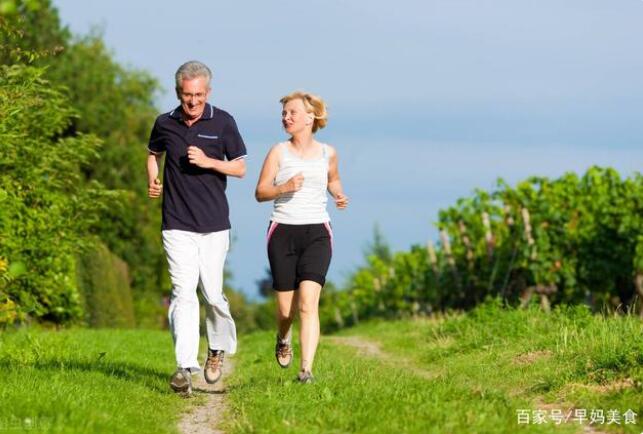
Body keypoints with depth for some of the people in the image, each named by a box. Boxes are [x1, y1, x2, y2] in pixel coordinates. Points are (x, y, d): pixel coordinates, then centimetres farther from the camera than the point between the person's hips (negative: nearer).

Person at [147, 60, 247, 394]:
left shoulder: (223, 123, -1)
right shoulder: (165, 124, 4)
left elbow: (240, 168, 2)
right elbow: (153, 153, 26)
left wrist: (208, 161, -14)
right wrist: (152, 183, 8)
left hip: (214, 224, 0)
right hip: (177, 225, 0)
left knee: (212, 294, 3)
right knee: (183, 293, -11)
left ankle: (218, 348, 31)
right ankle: (184, 367, -16)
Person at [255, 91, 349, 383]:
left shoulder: (327, 153, 7)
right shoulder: (279, 152, 1)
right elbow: (260, 192, 1)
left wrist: (339, 195, 6)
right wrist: (285, 187, -18)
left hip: (317, 233, 0)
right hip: (283, 232, 0)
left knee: (308, 302, -17)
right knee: (286, 308, 5)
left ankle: (306, 370, -20)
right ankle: (283, 339, 41)